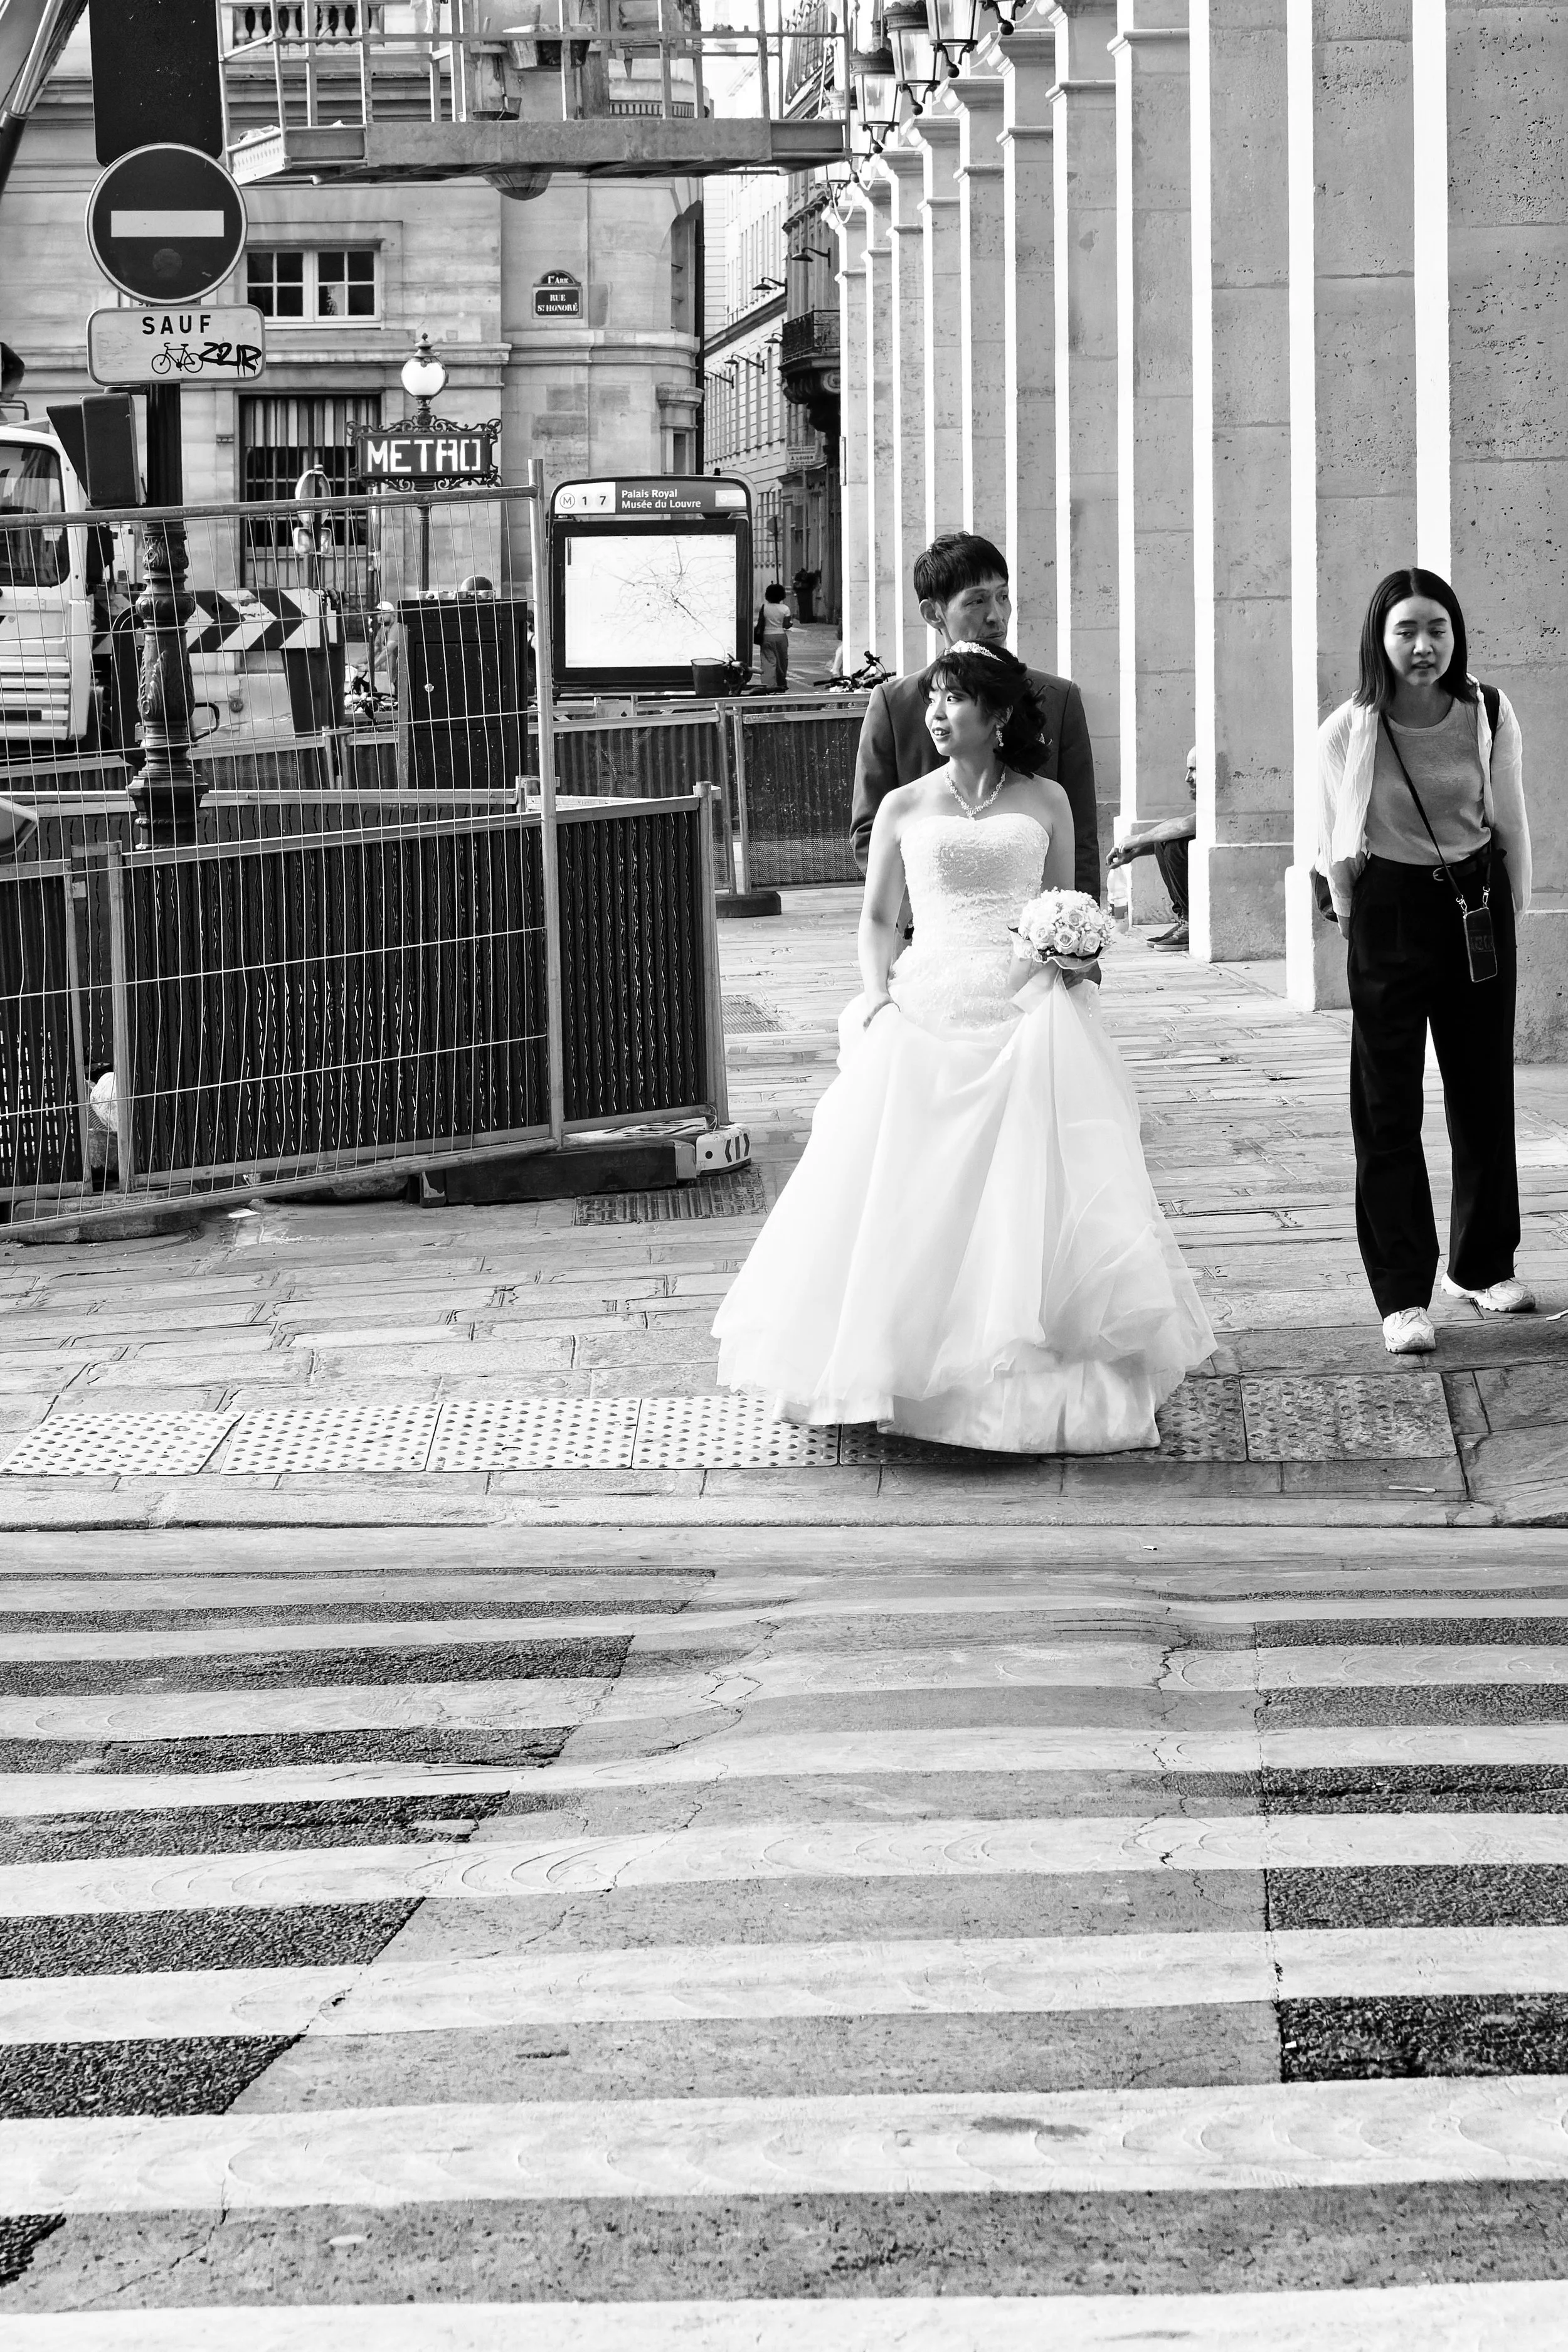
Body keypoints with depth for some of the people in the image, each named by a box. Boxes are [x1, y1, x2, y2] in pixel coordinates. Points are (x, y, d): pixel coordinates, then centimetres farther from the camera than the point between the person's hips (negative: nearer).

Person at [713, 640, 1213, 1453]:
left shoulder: (1045, 801, 11)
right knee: (914, 1194, -6)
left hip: (1028, 1012, -1)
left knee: (1036, 1188, -10)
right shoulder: (903, 807, 11)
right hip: (927, 1012, 1)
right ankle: (911, 1368, 1)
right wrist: (876, 991, -2)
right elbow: (877, 918, 14)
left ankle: (1040, 1381, -6)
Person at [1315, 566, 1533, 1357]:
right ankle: (1403, 1296, -1)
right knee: (1388, 1105, -3)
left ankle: (1483, 1264, 29)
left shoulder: (1489, 716, -6)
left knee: (1485, 1090, 12)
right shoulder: (1348, 731, -11)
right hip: (1390, 914, -2)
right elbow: (1336, 847, 2)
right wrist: (1355, 920, 6)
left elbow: (1511, 826, 5)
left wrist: (1510, 914, 7)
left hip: (1479, 908, 3)